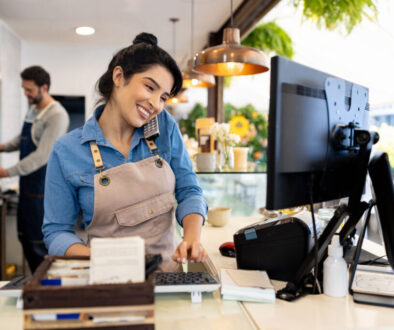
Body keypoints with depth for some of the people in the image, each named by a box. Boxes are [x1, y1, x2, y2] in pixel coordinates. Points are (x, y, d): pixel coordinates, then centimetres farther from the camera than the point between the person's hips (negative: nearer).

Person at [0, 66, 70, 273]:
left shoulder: (56, 115, -17)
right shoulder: (33, 110, 12)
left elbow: (43, 155, -23)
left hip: (44, 189, -9)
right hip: (28, 186, 9)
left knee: (40, 243, -3)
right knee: (26, 238, 15)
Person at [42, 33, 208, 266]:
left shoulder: (165, 126, 2)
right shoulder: (67, 152, -5)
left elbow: (189, 190, 4)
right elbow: (57, 232, -1)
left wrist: (192, 238, -15)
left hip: (166, 269, 2)